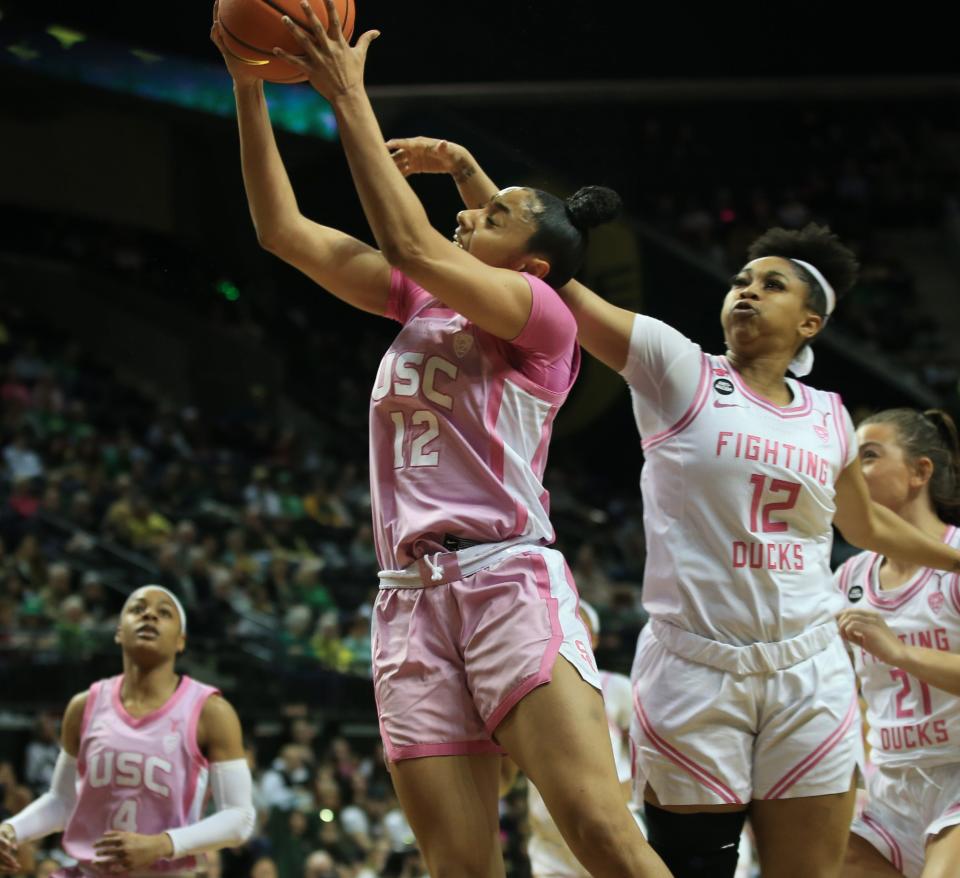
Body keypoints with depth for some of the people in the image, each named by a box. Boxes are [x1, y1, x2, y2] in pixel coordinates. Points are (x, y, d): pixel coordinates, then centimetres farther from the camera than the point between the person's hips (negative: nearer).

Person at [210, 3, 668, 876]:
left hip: (509, 580, -6)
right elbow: (283, 230, 19)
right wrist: (248, 85, 10)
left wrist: (348, 97, -9)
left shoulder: (544, 316, 2)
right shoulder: (420, 303, 21)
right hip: (412, 599, 6)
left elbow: (416, 248, -12)